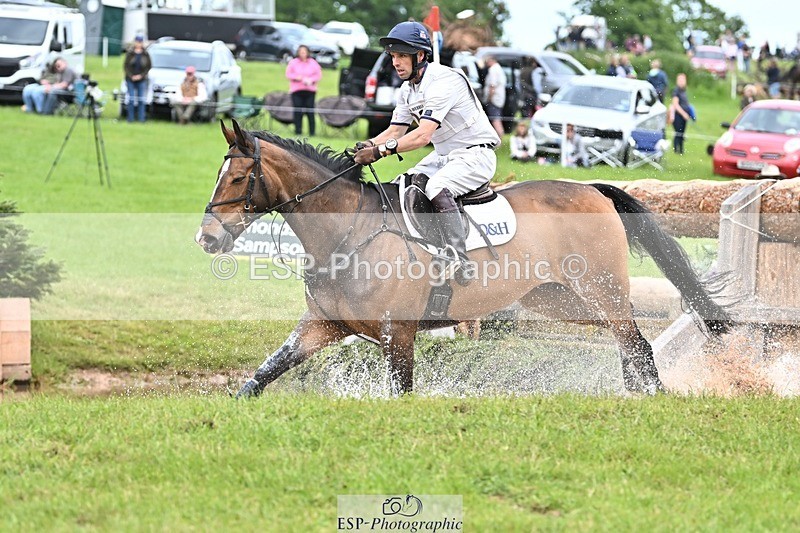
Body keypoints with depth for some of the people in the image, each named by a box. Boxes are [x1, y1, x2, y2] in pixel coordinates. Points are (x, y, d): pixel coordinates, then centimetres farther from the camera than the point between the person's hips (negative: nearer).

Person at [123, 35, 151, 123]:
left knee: (142, 99, -2)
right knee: (131, 99, -1)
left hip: (142, 79, 0)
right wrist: (131, 76, -11)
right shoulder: (130, 54, 1)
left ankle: (141, 118, 2)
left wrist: (141, 75, -9)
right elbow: (126, 66, 0)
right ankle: (130, 118, 5)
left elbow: (148, 66, 2)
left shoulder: (145, 54, 2)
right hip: (130, 79, 0)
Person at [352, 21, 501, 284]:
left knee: (436, 187, -33)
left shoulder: (442, 81, -23)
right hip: (443, 156, 10)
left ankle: (461, 261, -35)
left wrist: (381, 151, -36)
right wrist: (367, 145, -13)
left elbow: (423, 135, -32)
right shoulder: (408, 89, 7)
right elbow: (394, 131, 7)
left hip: (475, 155, -10)